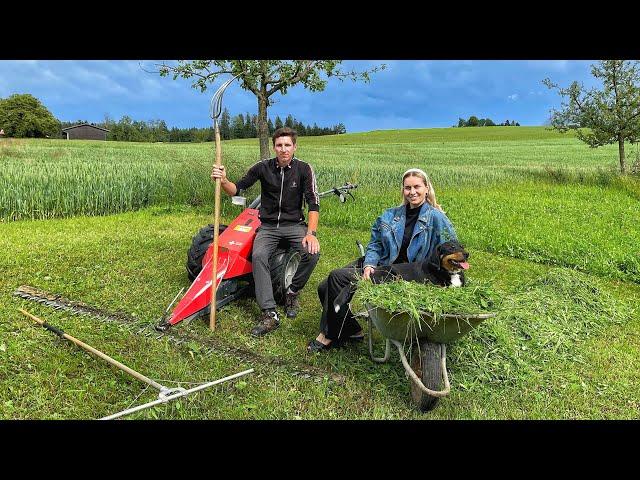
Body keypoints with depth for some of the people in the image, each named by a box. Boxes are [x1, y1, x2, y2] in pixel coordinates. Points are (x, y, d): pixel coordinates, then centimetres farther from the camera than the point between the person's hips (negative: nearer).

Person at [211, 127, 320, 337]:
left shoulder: (303, 169, -5)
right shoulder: (263, 167, -2)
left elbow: (313, 203, -10)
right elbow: (236, 189, 0)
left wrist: (311, 233, -22)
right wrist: (224, 181, -23)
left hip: (294, 225, 0)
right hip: (268, 226, 1)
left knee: (312, 252, -28)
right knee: (258, 255, -28)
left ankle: (292, 293, -3)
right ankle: (269, 314, -28)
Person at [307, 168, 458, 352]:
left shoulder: (436, 218, -3)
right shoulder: (391, 215, 12)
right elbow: (375, 244, 13)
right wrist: (369, 264, -7)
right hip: (378, 267, 7)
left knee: (338, 277, -21)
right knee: (325, 287, -10)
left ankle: (330, 336, -5)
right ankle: (350, 331, 4)